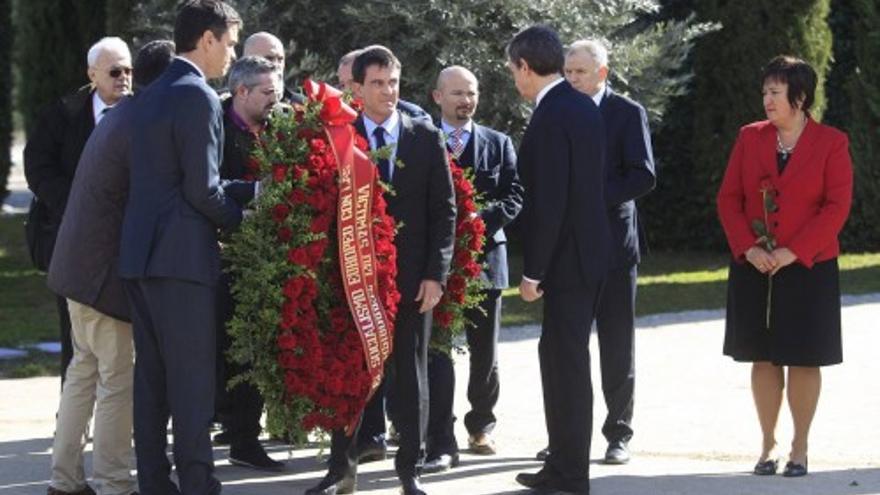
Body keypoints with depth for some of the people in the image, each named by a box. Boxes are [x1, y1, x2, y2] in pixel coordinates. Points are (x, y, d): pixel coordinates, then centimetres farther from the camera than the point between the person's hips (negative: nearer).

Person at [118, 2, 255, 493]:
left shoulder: (151, 96, 16)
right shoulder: (198, 98, -12)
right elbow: (202, 190, -15)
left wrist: (258, 188, 17)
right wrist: (240, 219, 4)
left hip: (138, 254, 9)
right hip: (181, 255, -9)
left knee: (152, 377, 10)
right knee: (193, 380, -5)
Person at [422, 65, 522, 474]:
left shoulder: (498, 144, 9)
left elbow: (513, 197, 1)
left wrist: (479, 220, -14)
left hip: (484, 256, 3)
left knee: (485, 352, 12)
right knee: (436, 352, -8)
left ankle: (481, 425, 32)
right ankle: (441, 444, -10)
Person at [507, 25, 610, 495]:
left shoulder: (550, 118, -19)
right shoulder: (584, 106, 10)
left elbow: (548, 202, -22)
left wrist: (533, 271, -16)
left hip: (566, 257, -9)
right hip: (589, 249, 9)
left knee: (565, 362, -3)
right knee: (566, 358, 15)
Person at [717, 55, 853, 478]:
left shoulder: (831, 143, -3)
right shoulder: (750, 138, 6)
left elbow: (837, 206, -8)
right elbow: (728, 198, 5)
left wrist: (794, 252, -15)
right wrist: (747, 248, -10)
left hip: (808, 268, -3)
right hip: (754, 268, 3)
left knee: (804, 360, 1)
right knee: (763, 359, 5)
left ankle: (800, 449, 10)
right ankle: (768, 445, 14)